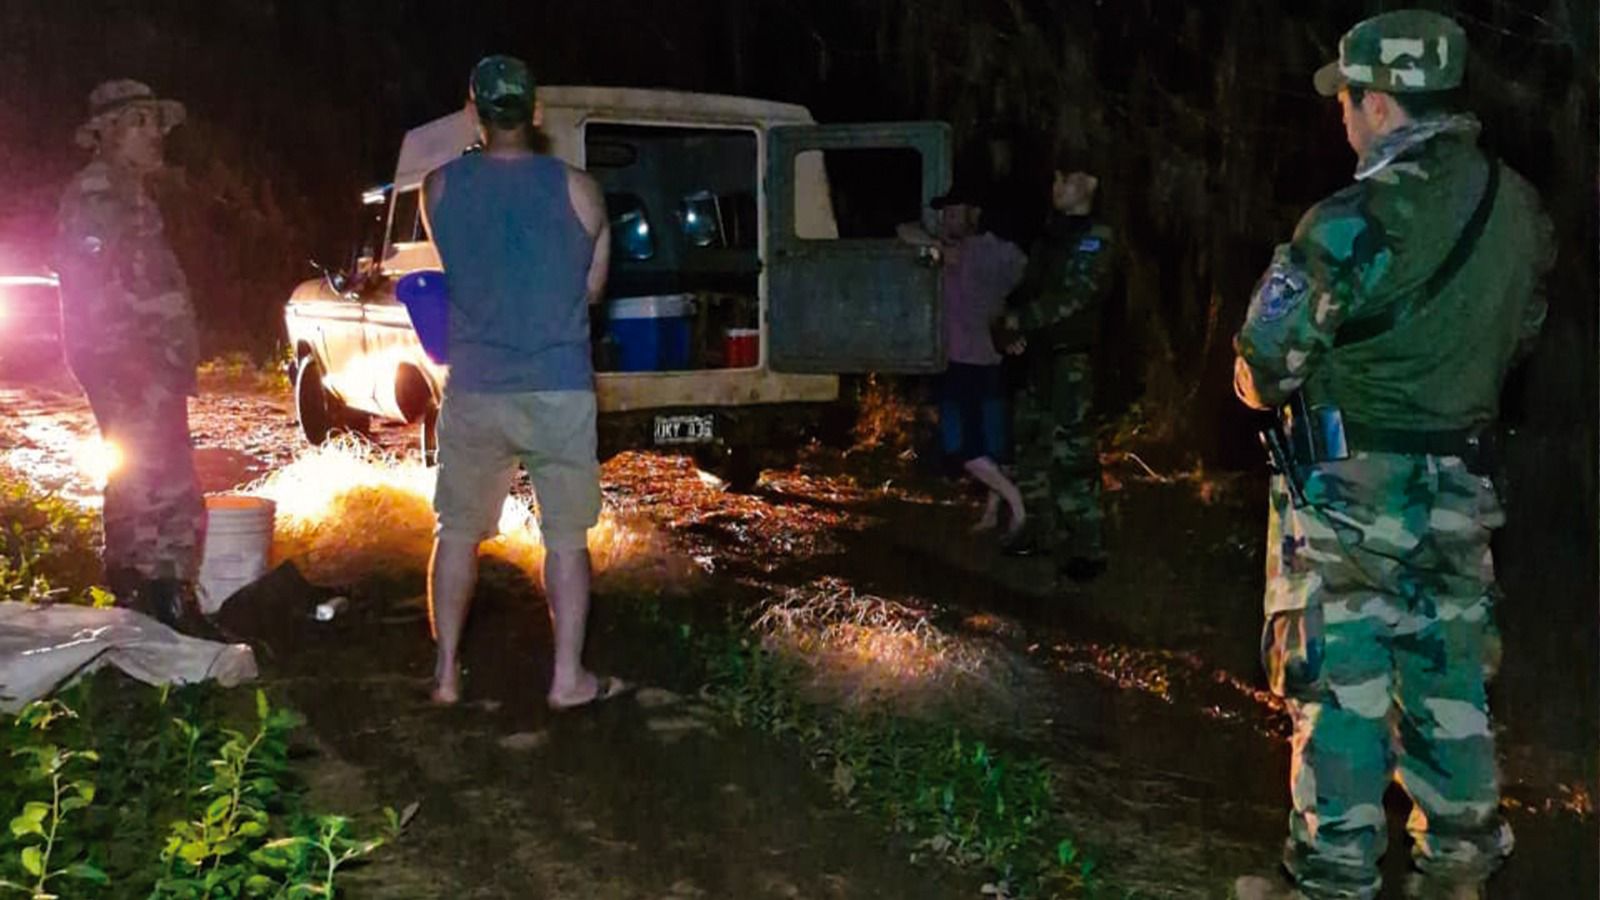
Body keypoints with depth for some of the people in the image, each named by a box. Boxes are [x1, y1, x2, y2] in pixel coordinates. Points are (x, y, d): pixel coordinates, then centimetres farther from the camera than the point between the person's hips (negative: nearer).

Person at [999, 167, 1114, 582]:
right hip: (1036, 357, 8)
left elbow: (1071, 298, -17)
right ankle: (1038, 530, 26)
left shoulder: (1096, 241, -6)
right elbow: (1027, 288, 17)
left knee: (1070, 452, -12)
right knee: (1031, 444, 14)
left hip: (1070, 361, -8)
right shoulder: (1050, 236, 17)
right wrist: (1014, 329, -2)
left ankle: (1085, 548, -8)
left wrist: (1021, 321, -14)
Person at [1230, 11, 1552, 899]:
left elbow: (1266, 363, -14)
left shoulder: (1358, 218, -19)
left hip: (1351, 490, -6)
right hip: (1459, 487, 7)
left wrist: (1268, 388, 8)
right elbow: (1518, 334, 13)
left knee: (1341, 686, 3)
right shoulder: (1519, 206, 2)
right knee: (1448, 681, 17)